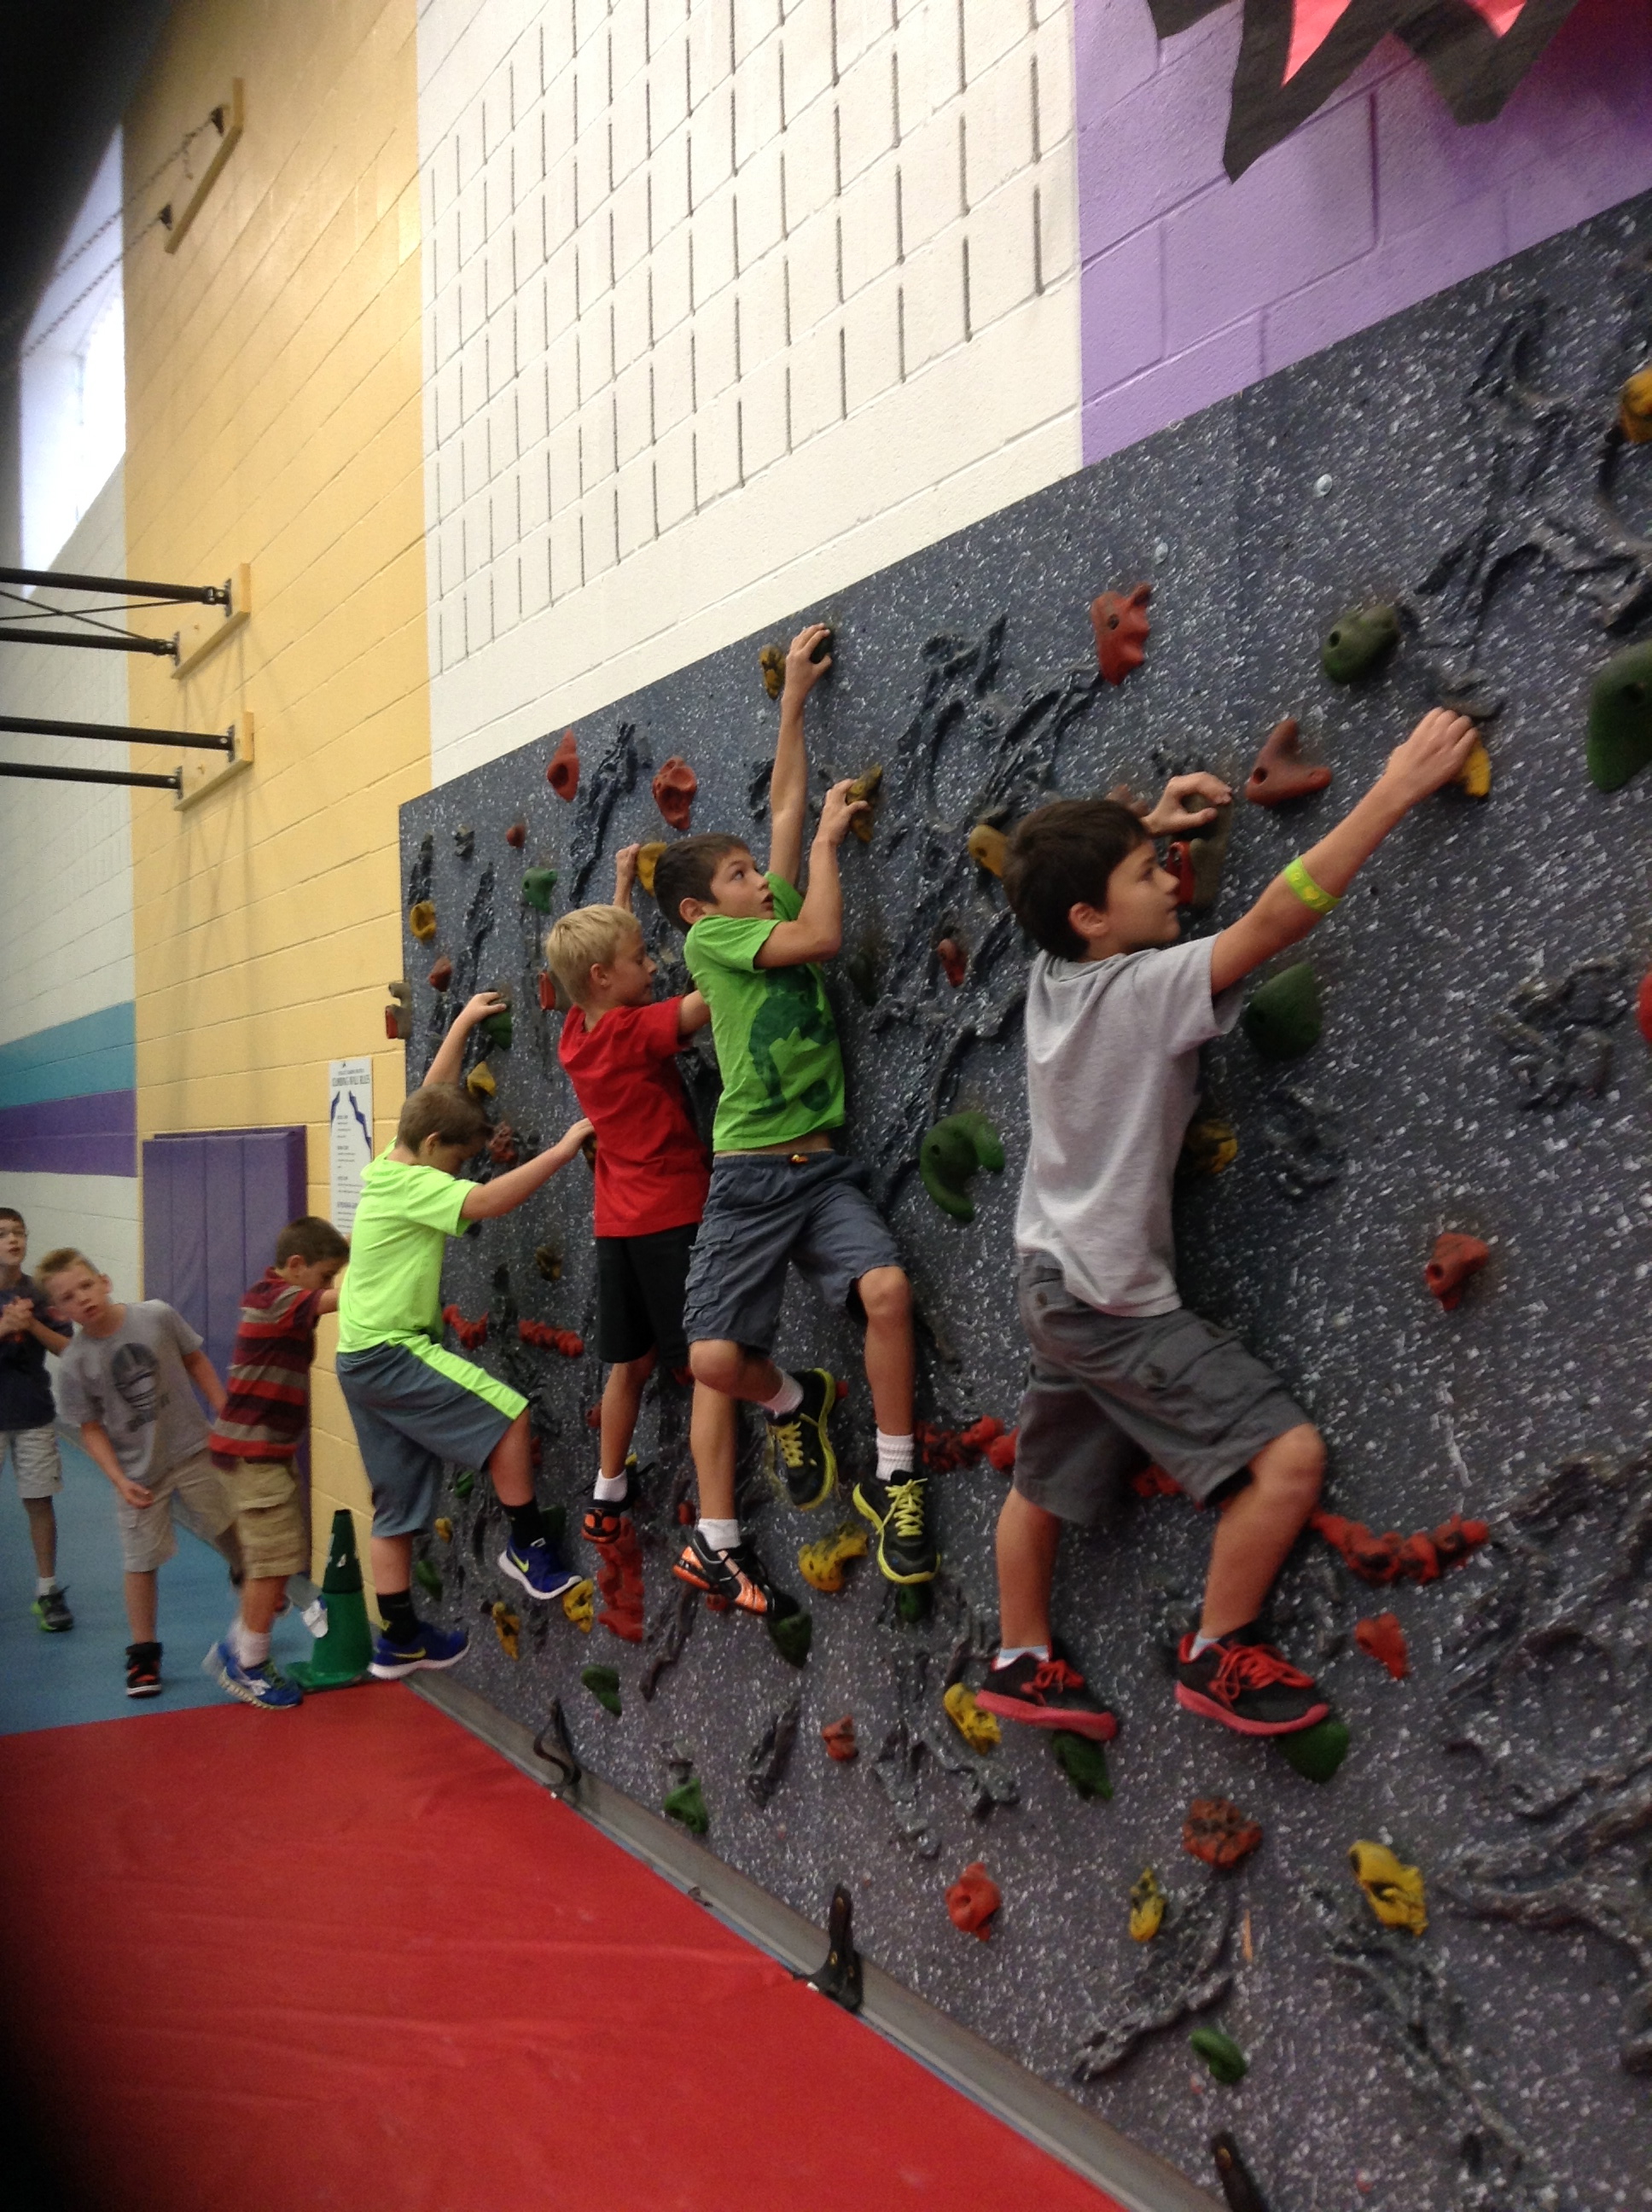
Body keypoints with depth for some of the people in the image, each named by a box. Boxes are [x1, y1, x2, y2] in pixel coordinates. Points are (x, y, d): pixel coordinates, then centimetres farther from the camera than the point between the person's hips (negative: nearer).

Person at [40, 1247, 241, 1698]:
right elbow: (91, 1429, -7)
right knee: (141, 1563, 6)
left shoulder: (157, 1316, -14)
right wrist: (119, 1480, -15)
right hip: (139, 1474, -1)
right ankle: (143, 1654, 23)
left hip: (192, 1450, 1)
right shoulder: (74, 1365, -15)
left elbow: (195, 1362, 1)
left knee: (232, 1530, 14)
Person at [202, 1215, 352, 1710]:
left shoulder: (272, 1297, 11)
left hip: (267, 1449, 10)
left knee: (281, 1558, 17)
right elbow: (341, 1297, -33)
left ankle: (234, 1650, 29)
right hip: (254, 1451, -10)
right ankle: (249, 1669, 12)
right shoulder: (277, 1299, -21)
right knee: (274, 1563, -2)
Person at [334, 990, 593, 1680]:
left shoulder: (386, 1167, 10)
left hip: (361, 1358, 10)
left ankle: (399, 1639, 20)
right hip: (391, 1353, -10)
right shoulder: (413, 1185, -15)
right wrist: (567, 1146, -27)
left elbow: (431, 1097, 22)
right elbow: (490, 1201, -28)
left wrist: (462, 1023, 27)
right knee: (509, 1414, -11)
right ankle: (527, 1546, 3)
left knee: (398, 1503, 14)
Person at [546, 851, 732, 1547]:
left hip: (618, 1224, 8)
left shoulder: (575, 1033, 6)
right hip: (673, 1216, -8)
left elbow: (599, 951, 23)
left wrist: (621, 887, 31)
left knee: (631, 1364, 21)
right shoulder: (636, 1030, -14)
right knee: (712, 1367, -9)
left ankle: (607, 1499, 35)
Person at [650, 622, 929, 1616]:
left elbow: (786, 807, 15)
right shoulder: (709, 940, -4)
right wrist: (830, 838, -3)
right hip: (751, 1175, -4)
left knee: (887, 1288, -22)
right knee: (716, 1360, -8)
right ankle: (795, 1400, 27)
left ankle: (895, 1479, -4)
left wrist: (795, 697, 19)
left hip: (825, 1168, 4)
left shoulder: (772, 915, 14)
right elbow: (824, 937, -15)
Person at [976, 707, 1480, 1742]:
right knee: (1289, 1454, -10)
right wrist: (1397, 789, -26)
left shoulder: (1052, 975, 1)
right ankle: (1219, 1656, 4)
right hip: (1116, 1305, -9)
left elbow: (1060, 878, 23)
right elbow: (1275, 920, -29)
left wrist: (1145, 827, 8)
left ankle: (1024, 1663, 37)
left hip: (1056, 1283, 9)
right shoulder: (1143, 990, -21)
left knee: (1048, 1483, 22)